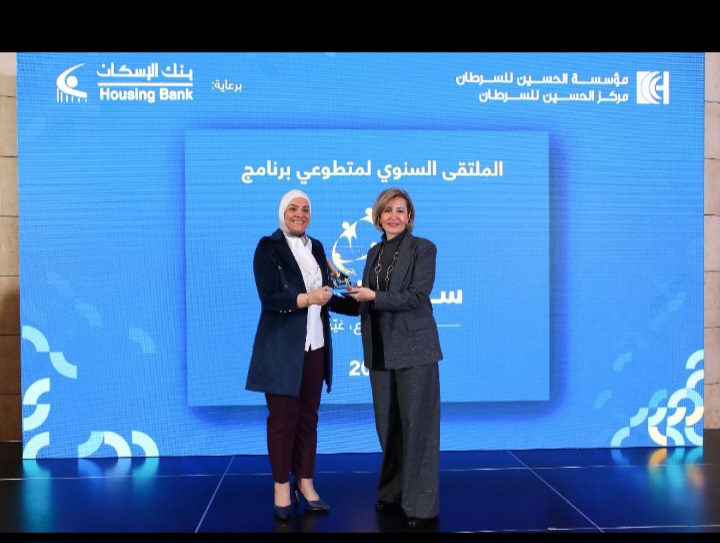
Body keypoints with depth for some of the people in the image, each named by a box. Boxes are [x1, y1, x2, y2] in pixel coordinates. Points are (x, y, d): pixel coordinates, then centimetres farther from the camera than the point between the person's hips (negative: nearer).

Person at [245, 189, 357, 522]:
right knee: (283, 416, 2)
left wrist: (361, 304, 5)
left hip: (314, 345, 5)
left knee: (308, 415, 11)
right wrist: (306, 299, -28)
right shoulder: (268, 247, -6)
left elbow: (324, 297, 14)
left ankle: (305, 483, 22)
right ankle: (282, 487, 15)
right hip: (282, 347, -5)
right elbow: (268, 298, -16)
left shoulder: (316, 247, 12)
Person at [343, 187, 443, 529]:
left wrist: (374, 297, -18)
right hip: (380, 349, 6)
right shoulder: (374, 252, 14)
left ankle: (421, 503, 9)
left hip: (414, 348, -6)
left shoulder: (423, 248, -5)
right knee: (387, 423, 13)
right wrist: (354, 295, 1)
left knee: (416, 424, -1)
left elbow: (417, 297, -15)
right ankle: (392, 491, 28)